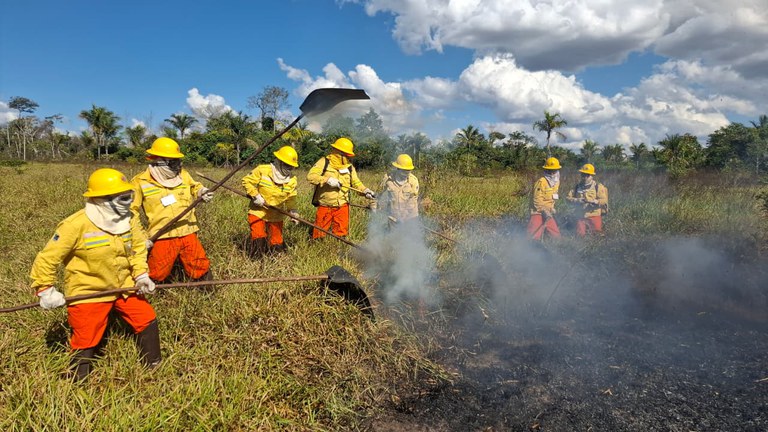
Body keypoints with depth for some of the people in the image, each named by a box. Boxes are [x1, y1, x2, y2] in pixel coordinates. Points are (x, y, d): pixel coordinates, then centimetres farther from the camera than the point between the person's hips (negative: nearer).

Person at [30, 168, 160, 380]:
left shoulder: (128, 221, -6)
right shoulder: (76, 225, -23)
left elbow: (137, 248, 7)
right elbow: (47, 258, -16)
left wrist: (141, 275, -5)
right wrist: (45, 289, -15)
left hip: (124, 286, 5)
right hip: (88, 292, -5)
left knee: (148, 320, 6)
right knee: (86, 341, 4)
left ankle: (154, 365, 27)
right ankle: (78, 383, 31)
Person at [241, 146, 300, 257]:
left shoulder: (292, 180, -2)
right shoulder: (262, 170, -14)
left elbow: (291, 198, 3)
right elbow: (247, 181, -8)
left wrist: (293, 211, -11)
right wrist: (255, 196, -18)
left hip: (276, 215, 4)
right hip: (258, 212, -3)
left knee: (277, 243, 10)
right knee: (258, 240, -12)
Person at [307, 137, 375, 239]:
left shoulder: (349, 167, 8)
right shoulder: (324, 162, -5)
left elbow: (356, 182, 8)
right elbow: (311, 176, -14)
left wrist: (365, 191, -11)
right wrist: (327, 180, -24)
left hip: (342, 207, 3)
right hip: (325, 207, -3)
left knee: (341, 233, 9)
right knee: (319, 233, 6)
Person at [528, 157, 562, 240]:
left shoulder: (557, 181, 8)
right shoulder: (541, 182, -17)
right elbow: (537, 200, -20)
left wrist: (551, 208, 8)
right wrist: (544, 211, -24)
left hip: (548, 212, 8)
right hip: (538, 212, -8)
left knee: (556, 235, 11)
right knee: (535, 236, -13)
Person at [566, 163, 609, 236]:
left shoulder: (598, 186, -4)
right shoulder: (577, 186, 6)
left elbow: (604, 200, -12)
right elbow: (568, 197, 1)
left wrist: (592, 201, -29)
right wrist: (577, 200, -17)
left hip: (594, 216, -2)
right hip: (581, 216, 3)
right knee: (580, 235, 3)